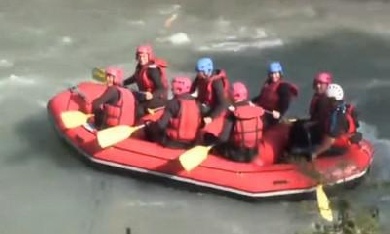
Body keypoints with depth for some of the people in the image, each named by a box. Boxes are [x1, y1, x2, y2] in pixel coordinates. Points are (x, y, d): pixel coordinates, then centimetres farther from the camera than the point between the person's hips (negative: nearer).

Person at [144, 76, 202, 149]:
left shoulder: (173, 103, -15)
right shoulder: (196, 103, 0)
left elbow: (161, 125, -17)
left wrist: (149, 125, 3)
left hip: (173, 142, -6)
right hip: (191, 142, 7)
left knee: (149, 129, 15)